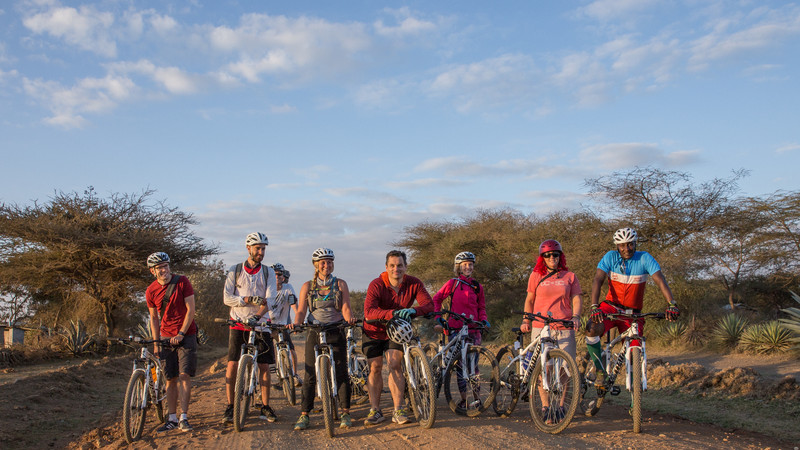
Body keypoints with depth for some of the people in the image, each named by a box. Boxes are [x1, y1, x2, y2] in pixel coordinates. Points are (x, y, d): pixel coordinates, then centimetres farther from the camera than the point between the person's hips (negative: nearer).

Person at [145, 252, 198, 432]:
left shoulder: (182, 282, -8)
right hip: (167, 337, 3)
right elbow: (154, 318, 11)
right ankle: (172, 418, 11)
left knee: (184, 375, -10)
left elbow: (190, 310, -9)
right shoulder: (151, 291, 1)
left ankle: (184, 418, -7)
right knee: (171, 378, 4)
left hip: (186, 335, -3)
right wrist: (156, 343, 5)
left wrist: (181, 334, -15)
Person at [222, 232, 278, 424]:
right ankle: (230, 407, 5)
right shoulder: (234, 271, 3)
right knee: (232, 365, -5)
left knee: (264, 366, 0)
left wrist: (257, 316, -24)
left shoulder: (268, 272, 4)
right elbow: (227, 298, -5)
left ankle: (265, 407, 11)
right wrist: (249, 300, -19)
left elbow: (270, 299, -7)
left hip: (260, 325, 1)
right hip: (238, 323, -1)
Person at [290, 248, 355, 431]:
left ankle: (345, 413, 4)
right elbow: (301, 310, 1)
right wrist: (296, 323, -18)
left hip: (336, 332, 0)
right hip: (315, 332, 1)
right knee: (310, 375, -2)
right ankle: (304, 415, 3)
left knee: (341, 373, -4)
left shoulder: (340, 284, 5)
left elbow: (346, 307, -2)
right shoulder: (308, 286, 7)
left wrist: (349, 319, -24)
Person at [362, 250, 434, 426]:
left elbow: (429, 303, -23)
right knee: (375, 368, -1)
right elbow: (369, 312, -36)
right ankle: (375, 411, 8)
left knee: (395, 366, -11)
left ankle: (398, 410, -7)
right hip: (374, 331, -1)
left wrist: (413, 310, -44)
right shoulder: (376, 285, -24)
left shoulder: (414, 284, -15)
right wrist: (394, 313, -50)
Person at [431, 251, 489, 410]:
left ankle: (476, 396, 8)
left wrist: (483, 320, 2)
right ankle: (464, 398, 1)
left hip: (473, 329, 3)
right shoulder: (453, 283, 3)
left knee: (473, 362, 0)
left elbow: (481, 307, 20)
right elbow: (436, 299, 9)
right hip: (455, 328, -3)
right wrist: (438, 317, 0)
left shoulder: (477, 287, 13)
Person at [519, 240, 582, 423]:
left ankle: (561, 406, 11)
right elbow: (529, 300, 16)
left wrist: (576, 317, -12)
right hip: (541, 327, 0)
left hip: (564, 328, 0)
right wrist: (526, 321, 5)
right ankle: (546, 407, 5)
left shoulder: (570, 276, 10)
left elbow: (576, 299, 6)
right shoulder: (536, 276, 10)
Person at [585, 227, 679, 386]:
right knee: (592, 329, -30)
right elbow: (597, 280, -16)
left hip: (633, 313, 1)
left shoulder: (644, 258, -8)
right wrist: (594, 306, -31)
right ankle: (600, 371, -10)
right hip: (611, 306, 0)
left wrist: (671, 304, -34)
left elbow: (660, 280, -17)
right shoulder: (610, 257, -7)